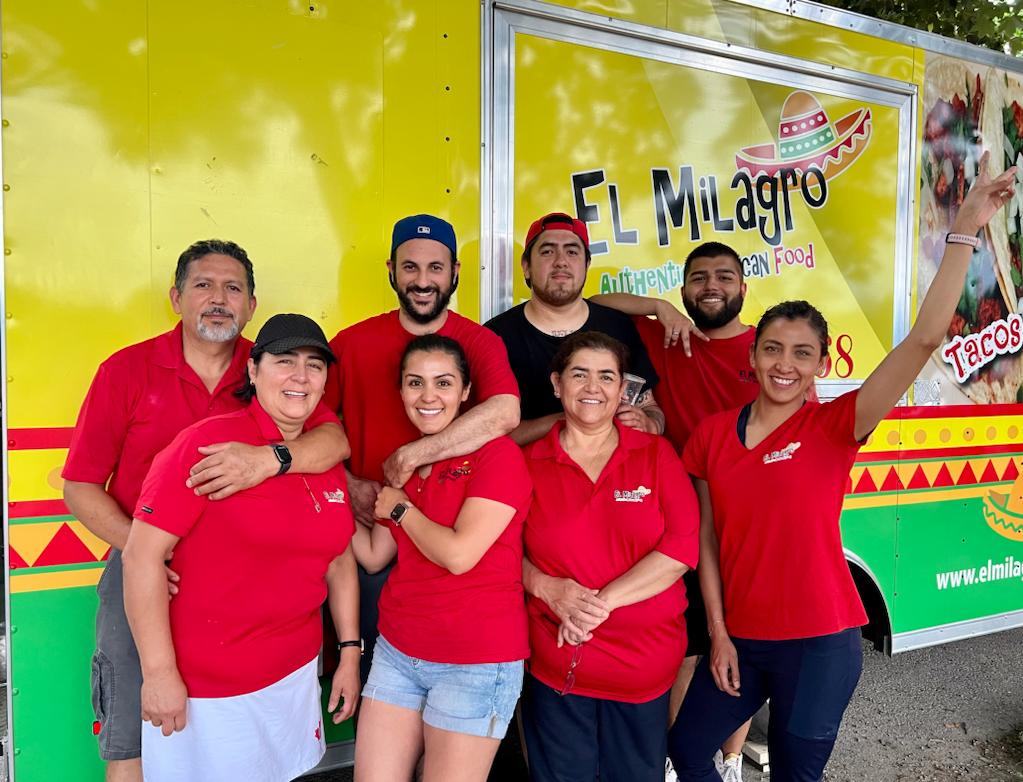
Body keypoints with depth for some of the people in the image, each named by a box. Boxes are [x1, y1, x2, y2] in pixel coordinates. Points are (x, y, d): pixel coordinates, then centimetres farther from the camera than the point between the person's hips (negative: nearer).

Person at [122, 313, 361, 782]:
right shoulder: (207, 443, -16)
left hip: (297, 673, 6)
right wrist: (158, 673, -18)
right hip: (206, 689, -6)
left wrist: (350, 653, 11)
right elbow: (141, 555, -18)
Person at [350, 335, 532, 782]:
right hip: (396, 651, 7)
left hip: (475, 662, -6)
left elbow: (458, 554, -21)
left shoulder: (497, 454, -13)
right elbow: (373, 556, 11)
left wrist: (399, 507, -7)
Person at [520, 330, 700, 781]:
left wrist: (603, 601, -17)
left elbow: (682, 545, -11)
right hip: (556, 664, 0)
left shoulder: (656, 454, -2)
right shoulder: (528, 464, -1)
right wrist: (549, 589, -18)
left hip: (646, 665, 1)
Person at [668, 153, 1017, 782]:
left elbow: (925, 339, -21)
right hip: (738, 639, 4)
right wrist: (718, 634, 0)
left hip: (820, 645, -3)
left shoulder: (834, 427, -11)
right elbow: (706, 538, 2)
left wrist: (965, 232, -24)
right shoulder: (712, 435, -2)